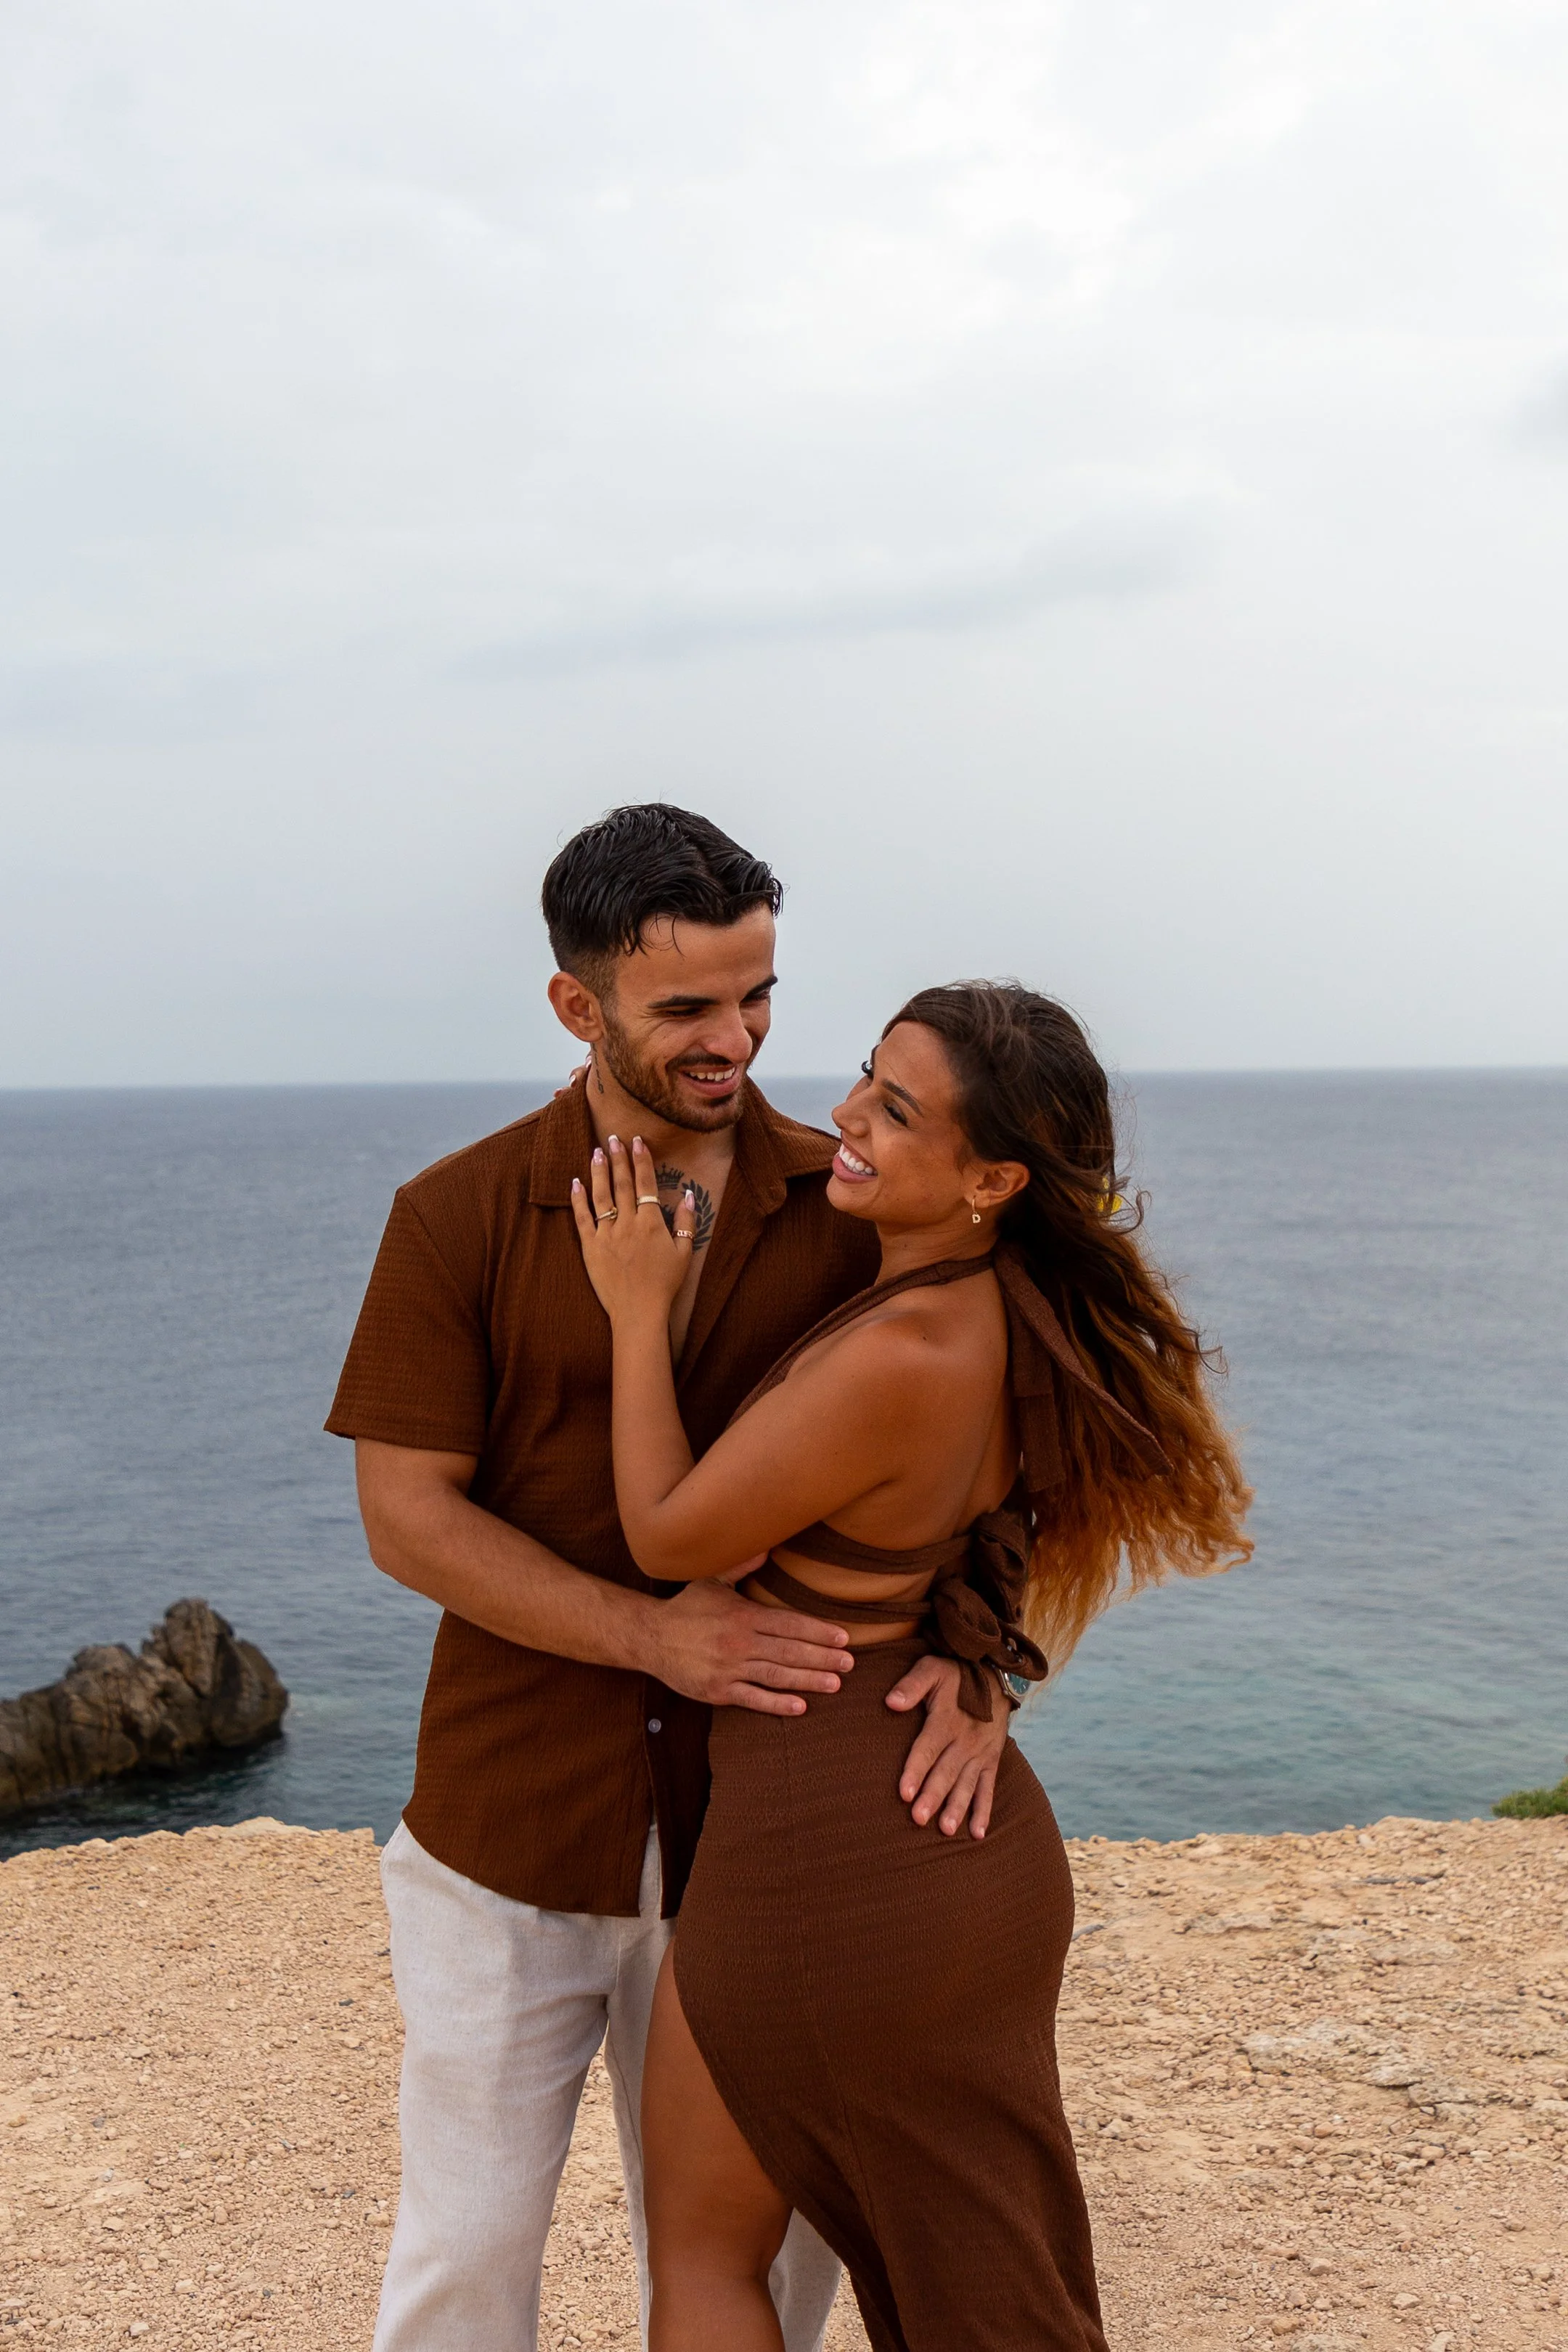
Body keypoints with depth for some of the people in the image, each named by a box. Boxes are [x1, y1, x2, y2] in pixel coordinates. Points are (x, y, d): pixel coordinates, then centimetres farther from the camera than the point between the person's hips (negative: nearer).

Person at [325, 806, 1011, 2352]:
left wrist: (975, 1659, -18)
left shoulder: (848, 1210, -2)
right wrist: (657, 1633, -21)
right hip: (513, 1823, -1)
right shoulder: (457, 1219, -6)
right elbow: (405, 1517, -9)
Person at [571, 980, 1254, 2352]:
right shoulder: (1011, 1315, -2)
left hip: (828, 1859, -9)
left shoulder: (897, 1360, -27)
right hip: (978, 1843, 9)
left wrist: (640, 1312, -8)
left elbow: (671, 1539, -15)